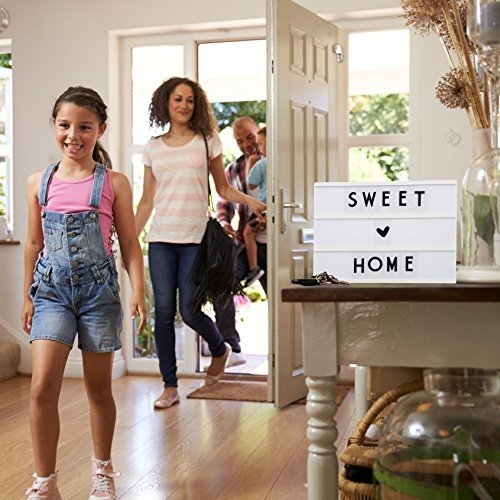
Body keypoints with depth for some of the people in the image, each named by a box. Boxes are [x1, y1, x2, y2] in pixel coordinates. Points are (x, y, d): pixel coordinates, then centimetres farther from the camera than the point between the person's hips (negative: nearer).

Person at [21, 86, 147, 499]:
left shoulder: (114, 183, -2)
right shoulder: (39, 183, 5)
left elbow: (129, 243, 0)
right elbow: (34, 243, 12)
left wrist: (138, 290, -11)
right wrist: (27, 296, 13)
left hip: (98, 288, -1)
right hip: (52, 289, 2)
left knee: (99, 387, 10)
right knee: (42, 387, -10)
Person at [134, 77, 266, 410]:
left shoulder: (208, 141, 6)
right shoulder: (153, 148, 12)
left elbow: (223, 188, 10)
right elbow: (147, 200, 14)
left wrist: (250, 201, -9)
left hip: (195, 238, -2)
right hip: (161, 239, 3)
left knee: (188, 310, -5)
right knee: (164, 311, -1)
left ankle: (220, 349, 28)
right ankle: (170, 386, 9)